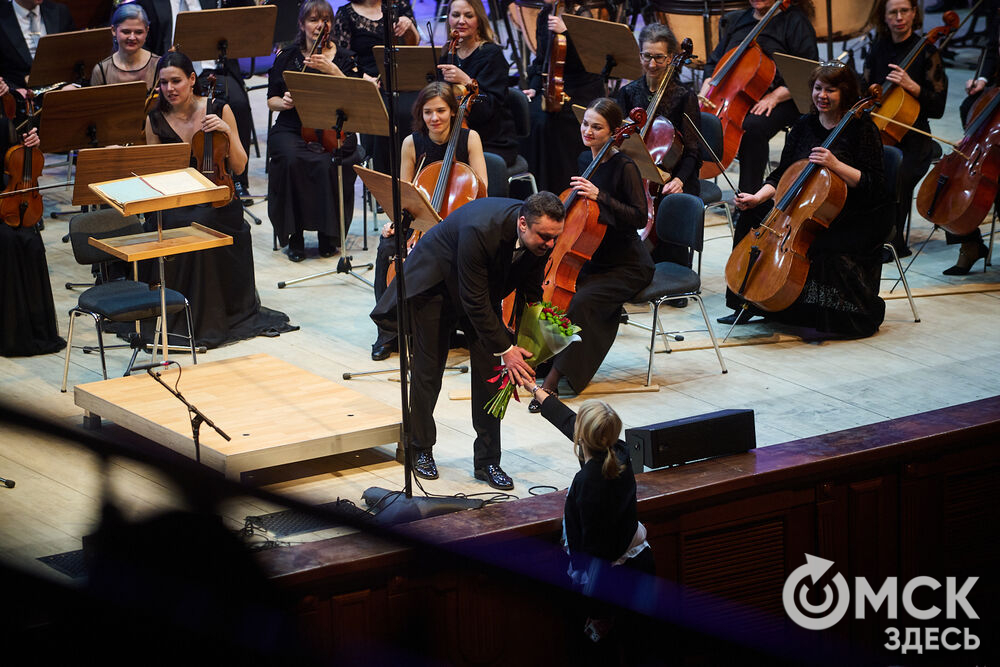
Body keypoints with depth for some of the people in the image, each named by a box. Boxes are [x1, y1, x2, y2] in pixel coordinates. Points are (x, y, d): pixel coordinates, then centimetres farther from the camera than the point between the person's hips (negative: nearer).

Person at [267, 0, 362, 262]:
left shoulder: (344, 58, 8)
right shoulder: (286, 56, 11)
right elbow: (271, 100, 14)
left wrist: (333, 71, -19)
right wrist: (283, 102, -9)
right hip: (291, 129, 1)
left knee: (328, 164, -33)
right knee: (291, 161, -33)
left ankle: (328, 235, -12)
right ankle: (294, 235, -17)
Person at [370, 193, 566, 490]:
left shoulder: (542, 237, -22)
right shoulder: (481, 229, -42)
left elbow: (530, 292, -4)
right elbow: (474, 301, -34)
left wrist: (525, 343, -11)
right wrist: (505, 349, -30)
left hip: (484, 289, 5)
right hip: (433, 284, -5)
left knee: (490, 372, -2)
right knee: (428, 368, 3)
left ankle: (487, 460, 7)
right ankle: (420, 449, 23)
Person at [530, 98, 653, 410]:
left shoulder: (624, 167, -15)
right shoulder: (585, 160, 7)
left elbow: (639, 218, -24)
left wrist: (599, 196, -31)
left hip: (627, 267, -7)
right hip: (593, 260, 7)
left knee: (581, 301, -30)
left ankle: (554, 378, -26)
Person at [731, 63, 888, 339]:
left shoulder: (862, 129, -8)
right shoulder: (804, 126, 9)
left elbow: (874, 187, -14)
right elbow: (781, 174, 12)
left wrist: (836, 165, -26)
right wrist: (758, 197, -5)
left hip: (856, 220, -6)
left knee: (823, 247, -32)